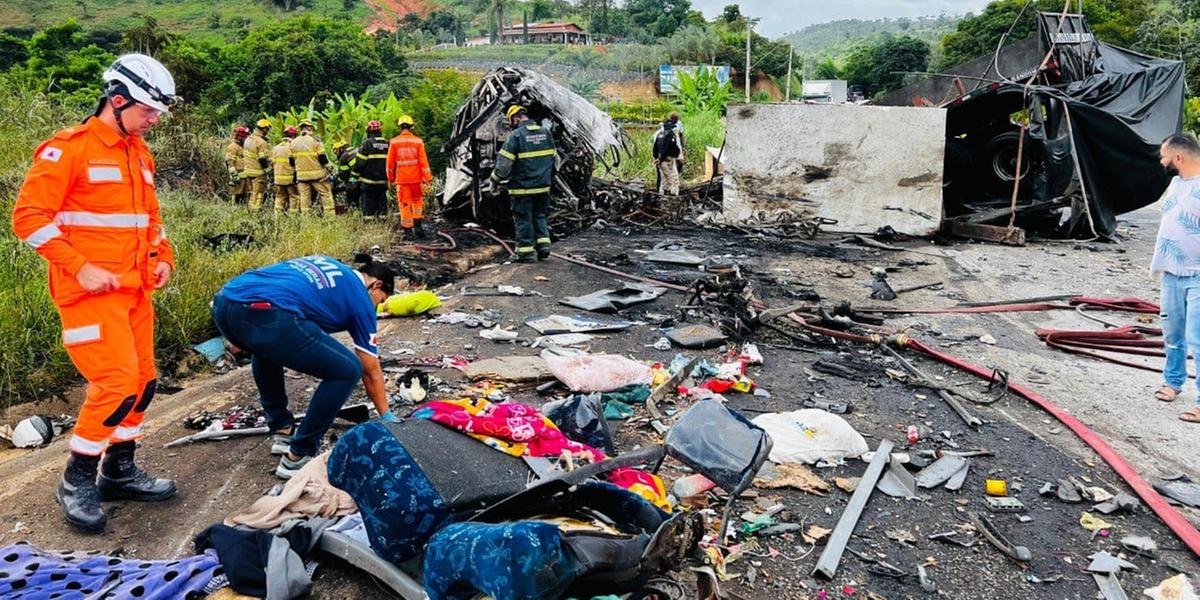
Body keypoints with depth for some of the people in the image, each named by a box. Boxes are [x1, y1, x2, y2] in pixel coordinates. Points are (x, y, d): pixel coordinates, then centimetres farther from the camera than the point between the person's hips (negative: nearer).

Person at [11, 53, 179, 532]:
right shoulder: (69, 149, -10)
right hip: (90, 291, -8)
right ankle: (76, 481, 6)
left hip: (134, 290, 8)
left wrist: (162, 258, 9)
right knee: (117, 382, -12)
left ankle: (119, 471, 24)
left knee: (143, 380, 9)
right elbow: (29, 216, -13)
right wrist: (80, 268, -18)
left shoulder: (139, 153, 14)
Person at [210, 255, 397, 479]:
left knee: (265, 349, 41)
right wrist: (387, 417, 35)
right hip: (264, 315, -8)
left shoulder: (325, 265, 35)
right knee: (348, 370, 7)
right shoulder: (361, 298, 18)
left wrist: (243, 337, 41)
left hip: (224, 302, 9)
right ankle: (298, 457, 13)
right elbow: (371, 372, 22)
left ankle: (282, 430, 40)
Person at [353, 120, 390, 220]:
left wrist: (355, 174, 0)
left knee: (368, 201, 0)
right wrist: (389, 176, 22)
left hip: (368, 179, -5)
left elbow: (360, 161, -11)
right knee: (382, 200, 11)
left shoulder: (367, 143, -11)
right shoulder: (387, 144, 6)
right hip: (383, 180, 5)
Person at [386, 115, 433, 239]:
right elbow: (423, 161, -5)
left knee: (404, 205, 5)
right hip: (416, 178, 0)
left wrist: (391, 178, 14)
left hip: (401, 179, 0)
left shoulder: (394, 142, -1)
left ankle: (408, 232, 5)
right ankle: (417, 225, 9)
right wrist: (427, 178, -2)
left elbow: (390, 162, 3)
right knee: (417, 201, 18)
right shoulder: (418, 141, -3)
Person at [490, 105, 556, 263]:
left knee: (523, 219, 5)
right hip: (543, 186, 5)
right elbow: (555, 158, 13)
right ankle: (543, 245, 12)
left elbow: (503, 163, -15)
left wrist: (495, 181, -1)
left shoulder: (515, 135, -13)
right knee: (540, 216, 19)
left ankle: (525, 252, 9)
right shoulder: (545, 132, 5)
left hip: (522, 187, -5)